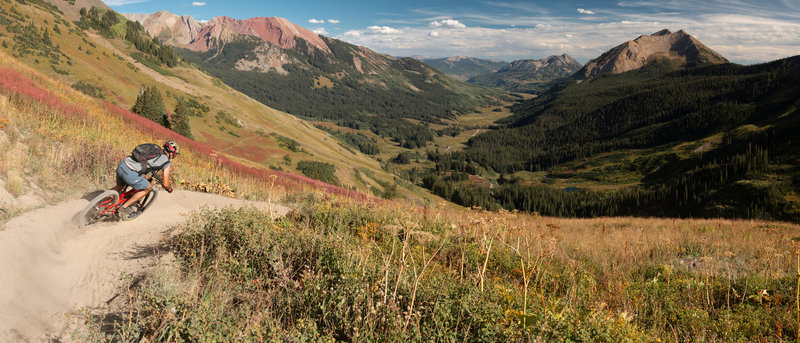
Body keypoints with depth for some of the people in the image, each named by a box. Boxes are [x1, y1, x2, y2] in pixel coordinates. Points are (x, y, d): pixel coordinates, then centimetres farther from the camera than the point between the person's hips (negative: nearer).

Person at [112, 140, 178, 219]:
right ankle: (124, 207, 16)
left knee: (119, 187, 34)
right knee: (148, 188, 17)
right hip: (130, 173, -7)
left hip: (121, 165, 7)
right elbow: (165, 184, 8)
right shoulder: (167, 162, 4)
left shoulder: (155, 148, 23)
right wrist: (169, 189, 32)